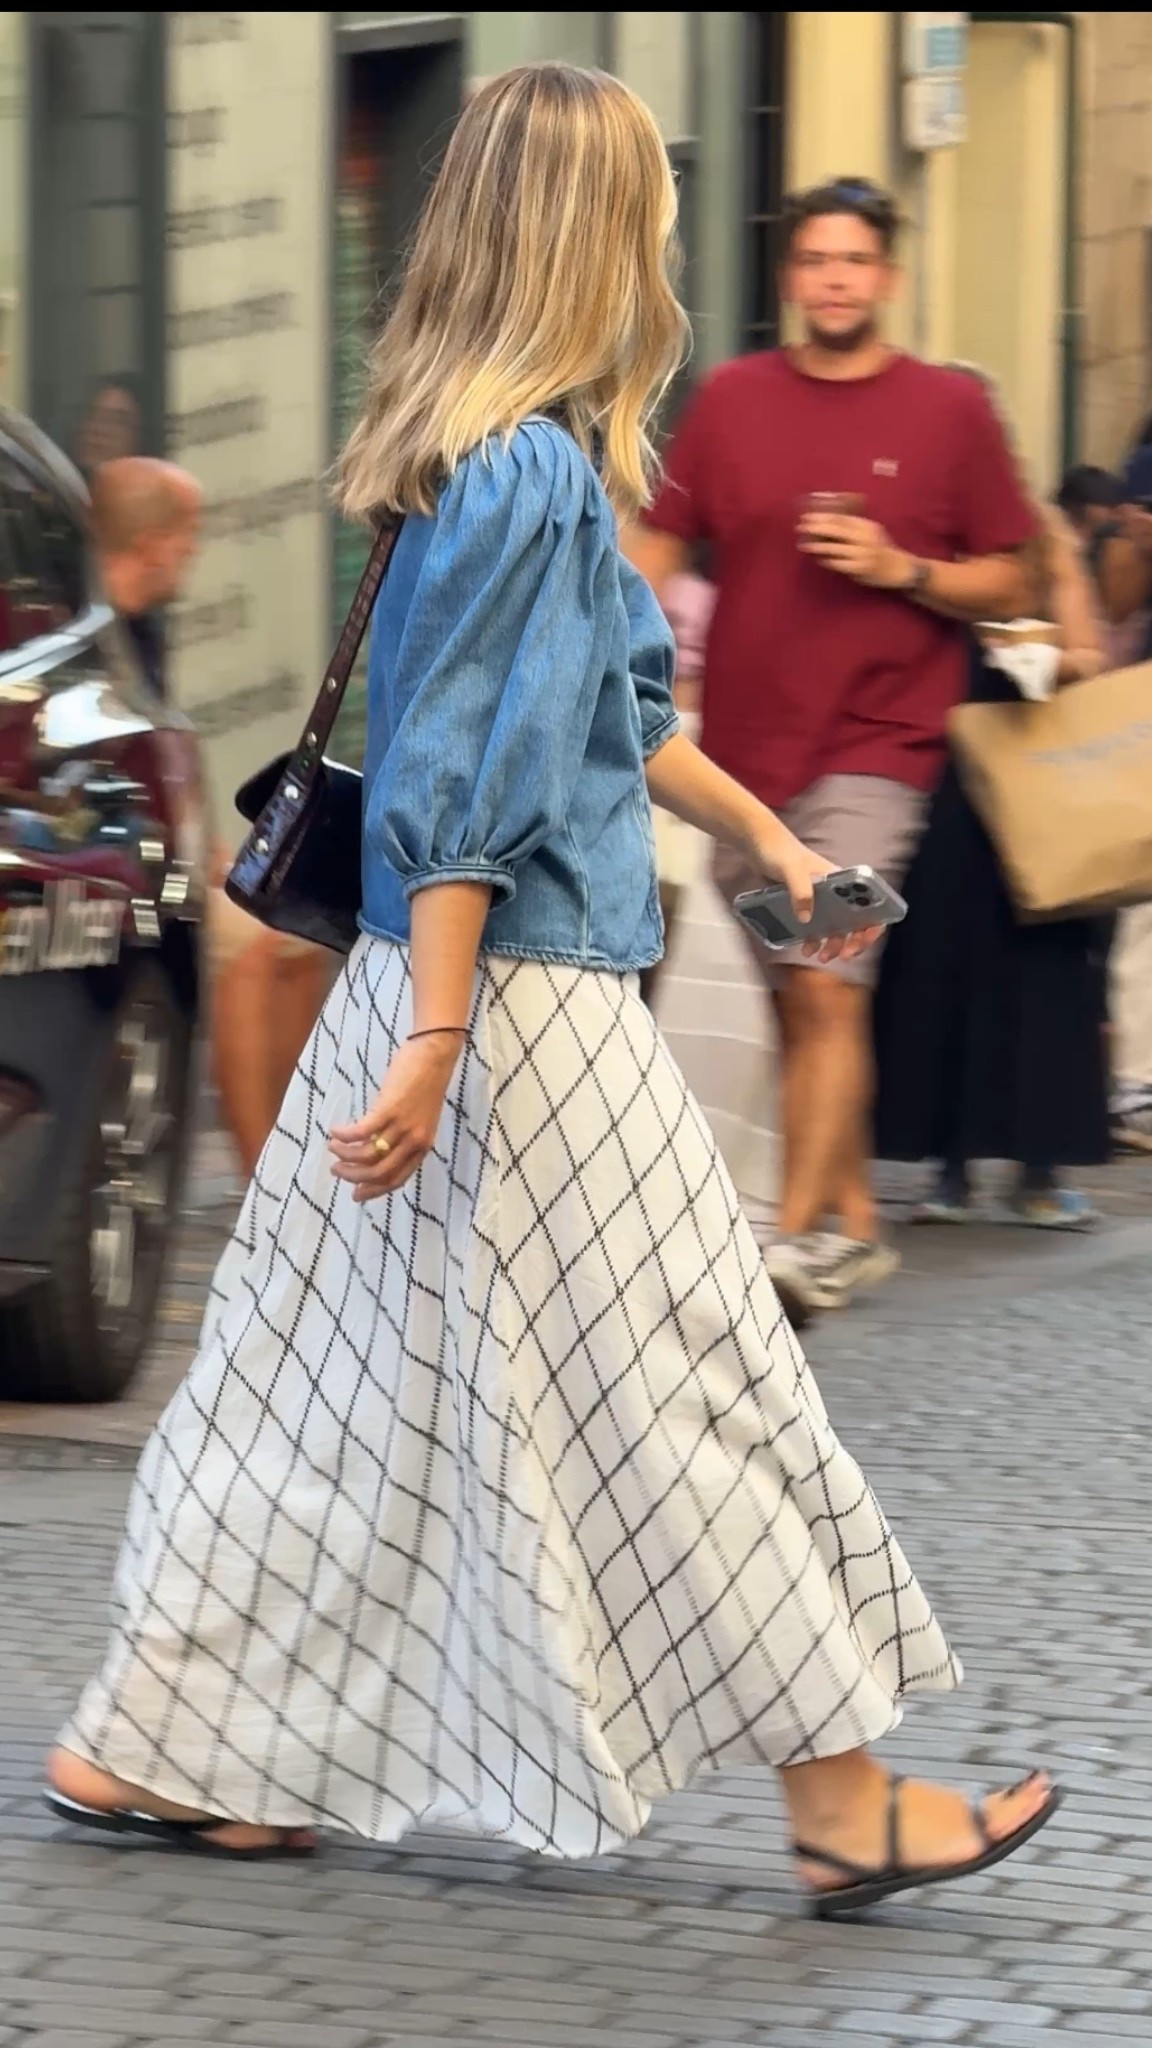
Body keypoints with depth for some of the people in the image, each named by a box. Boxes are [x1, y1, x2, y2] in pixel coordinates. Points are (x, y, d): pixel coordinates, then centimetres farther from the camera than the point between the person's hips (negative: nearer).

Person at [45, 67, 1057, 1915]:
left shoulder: (507, 458, 10)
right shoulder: (532, 475, -19)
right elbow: (467, 785, -21)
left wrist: (764, 835, 35)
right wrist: (435, 1050, -22)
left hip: (440, 990, 10)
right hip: (521, 1006, -10)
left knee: (337, 1386, 14)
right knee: (686, 1389, -1)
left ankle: (158, 1750, 20)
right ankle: (844, 1801, 6)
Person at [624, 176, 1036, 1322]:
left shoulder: (948, 411, 0)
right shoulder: (733, 400, 7)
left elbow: (1005, 588, 4)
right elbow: (655, 550, 8)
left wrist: (901, 569, -14)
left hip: (876, 743, -4)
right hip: (744, 744, 4)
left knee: (827, 985, -15)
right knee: (795, 1002, 8)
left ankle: (799, 1233, -17)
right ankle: (852, 1222, 18)